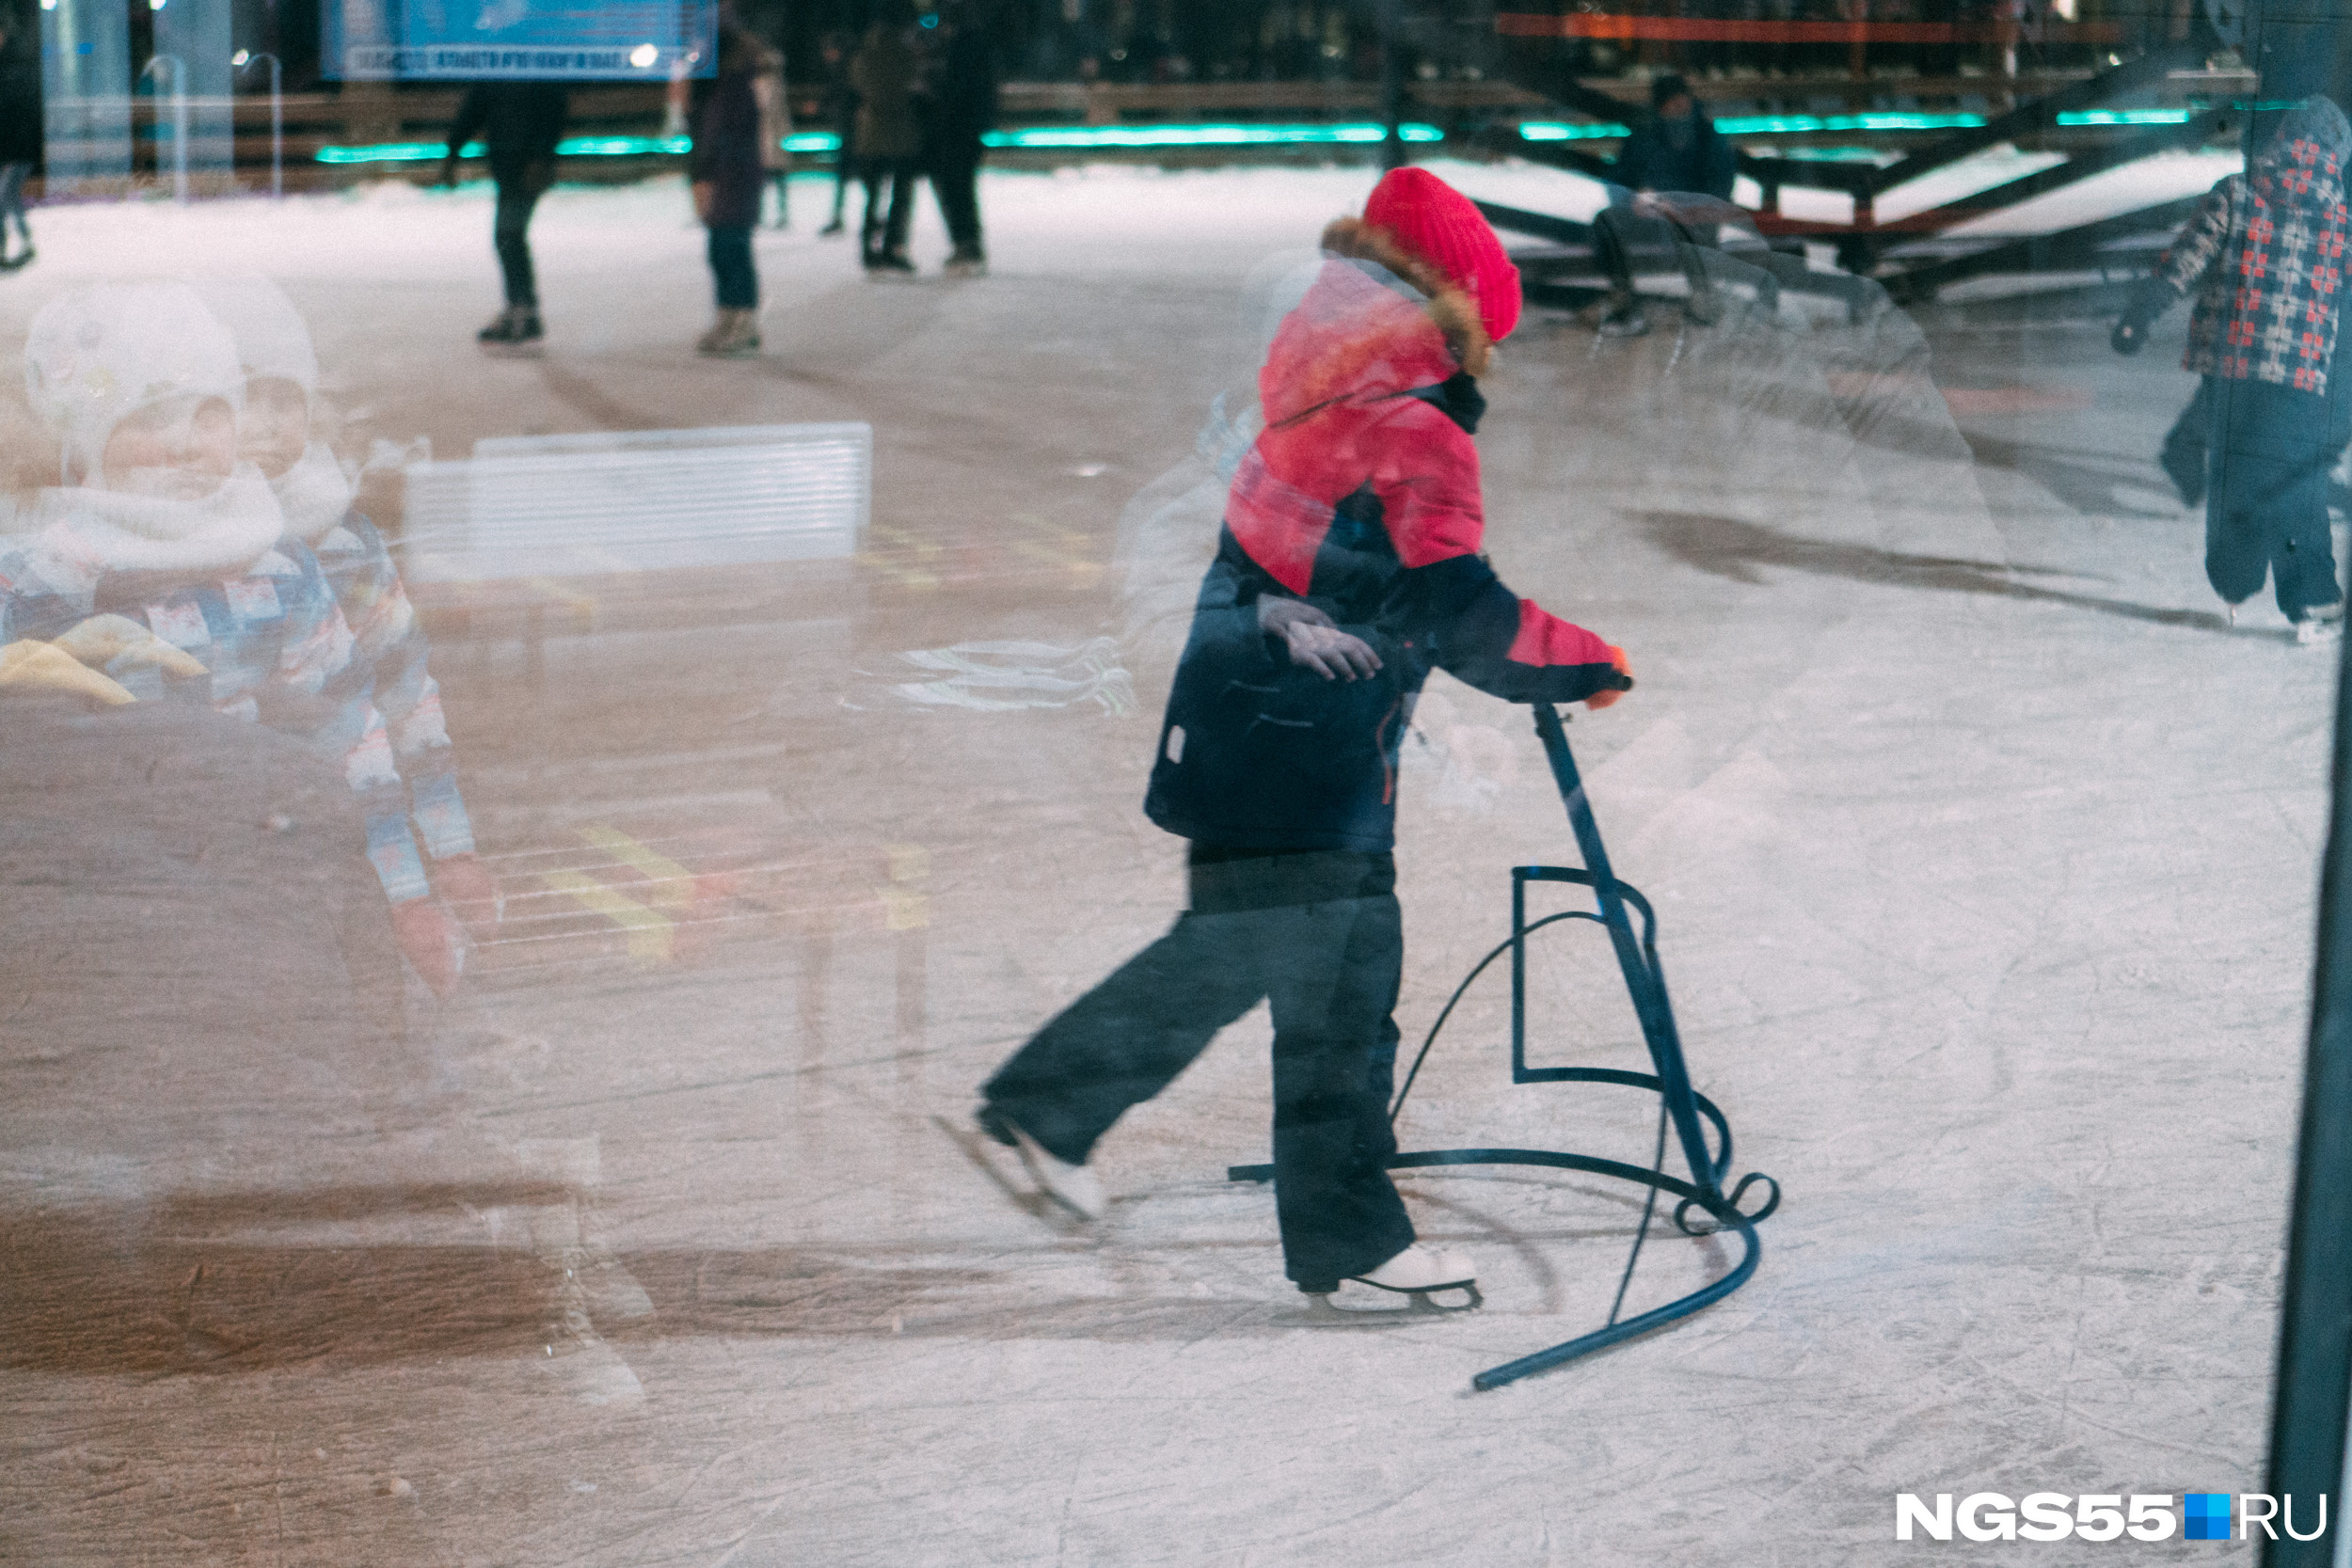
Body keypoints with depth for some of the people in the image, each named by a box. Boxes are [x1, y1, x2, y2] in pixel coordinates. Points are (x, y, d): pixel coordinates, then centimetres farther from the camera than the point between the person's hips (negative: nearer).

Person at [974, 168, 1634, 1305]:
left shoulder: (1321, 410, 10)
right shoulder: (1414, 439, -18)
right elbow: (1458, 615, -23)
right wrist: (1586, 665, -12)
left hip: (1240, 731, 10)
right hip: (1307, 763, -10)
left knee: (1229, 951, 19)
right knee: (1340, 978, 1)